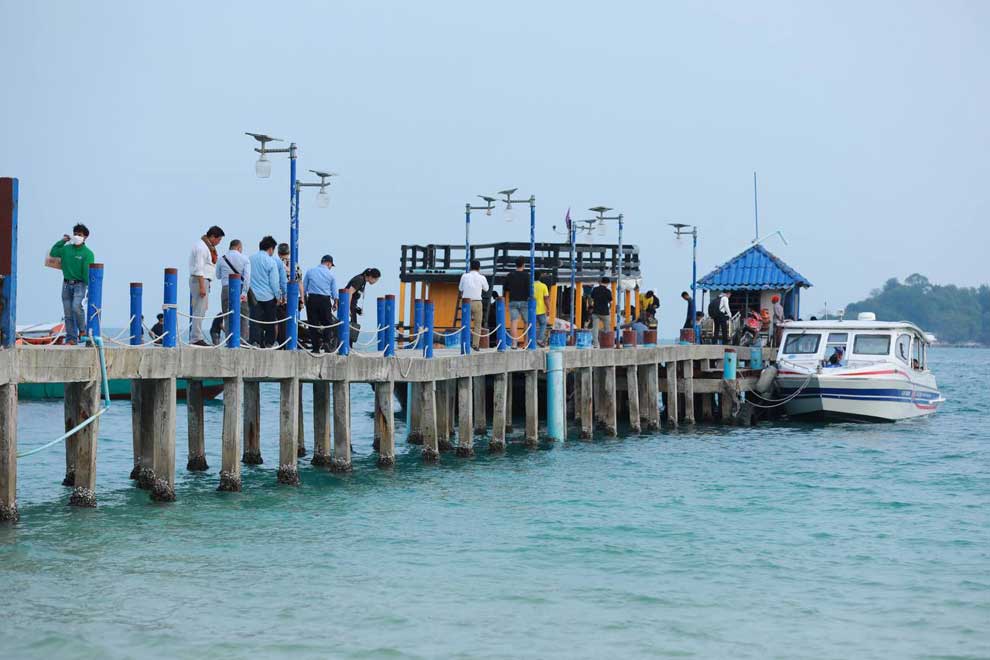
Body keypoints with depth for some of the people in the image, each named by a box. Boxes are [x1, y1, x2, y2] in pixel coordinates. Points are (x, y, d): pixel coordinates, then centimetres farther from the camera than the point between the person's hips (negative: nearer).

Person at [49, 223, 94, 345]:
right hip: (66, 284, 5)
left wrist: (90, 286, -16)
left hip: (79, 284, -5)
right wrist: (62, 241, 10)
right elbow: (52, 253, 12)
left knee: (76, 306, -24)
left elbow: (88, 271, -10)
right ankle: (71, 339, 9)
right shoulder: (66, 249, 8)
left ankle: (83, 330, -1)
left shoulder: (87, 253, -6)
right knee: (68, 313, 4)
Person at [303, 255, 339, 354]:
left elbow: (304, 287, 8)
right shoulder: (331, 275, 4)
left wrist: (305, 299, 19)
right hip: (325, 300, -1)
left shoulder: (310, 271, 7)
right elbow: (334, 292, 7)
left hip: (312, 298, 1)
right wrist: (335, 303, 23)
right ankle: (327, 341, -13)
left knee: (313, 323, 4)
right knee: (327, 322, 9)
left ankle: (316, 347, 2)